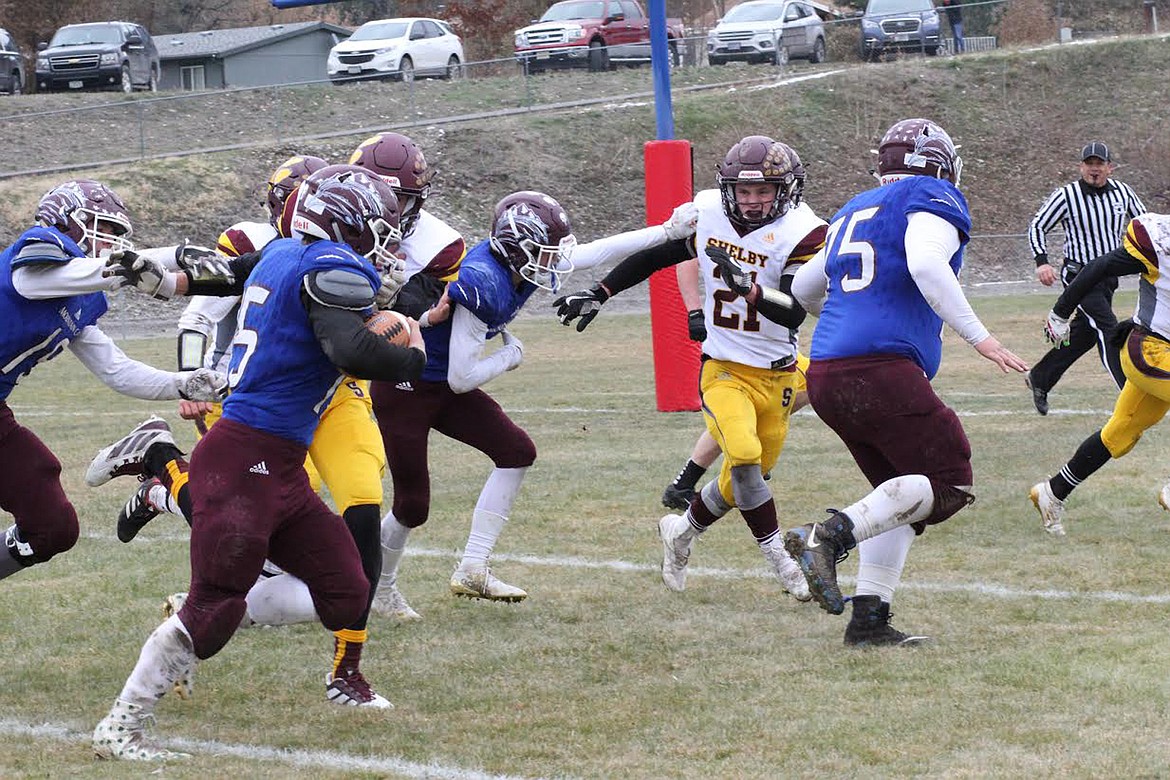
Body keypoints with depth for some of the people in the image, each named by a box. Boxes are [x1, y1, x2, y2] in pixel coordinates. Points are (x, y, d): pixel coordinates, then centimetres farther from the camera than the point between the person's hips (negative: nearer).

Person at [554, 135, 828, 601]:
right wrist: (599, 294, 13)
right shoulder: (706, 214, -4)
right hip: (722, 370, 0)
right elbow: (654, 256, 12)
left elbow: (793, 313, -25)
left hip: (775, 375, 0)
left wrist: (744, 284, -40)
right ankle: (778, 559, -12)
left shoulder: (800, 233, -15)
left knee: (747, 476, 11)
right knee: (744, 457, -23)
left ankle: (681, 531, 37)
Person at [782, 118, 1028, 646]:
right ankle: (831, 536, -18)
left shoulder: (855, 212, 24)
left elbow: (804, 290, 36)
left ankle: (869, 618, 7)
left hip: (824, 374, 8)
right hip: (881, 370, -8)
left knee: (902, 494, 16)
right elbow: (926, 264, -18)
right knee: (947, 484, -3)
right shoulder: (932, 199, 3)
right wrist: (978, 337, -17)